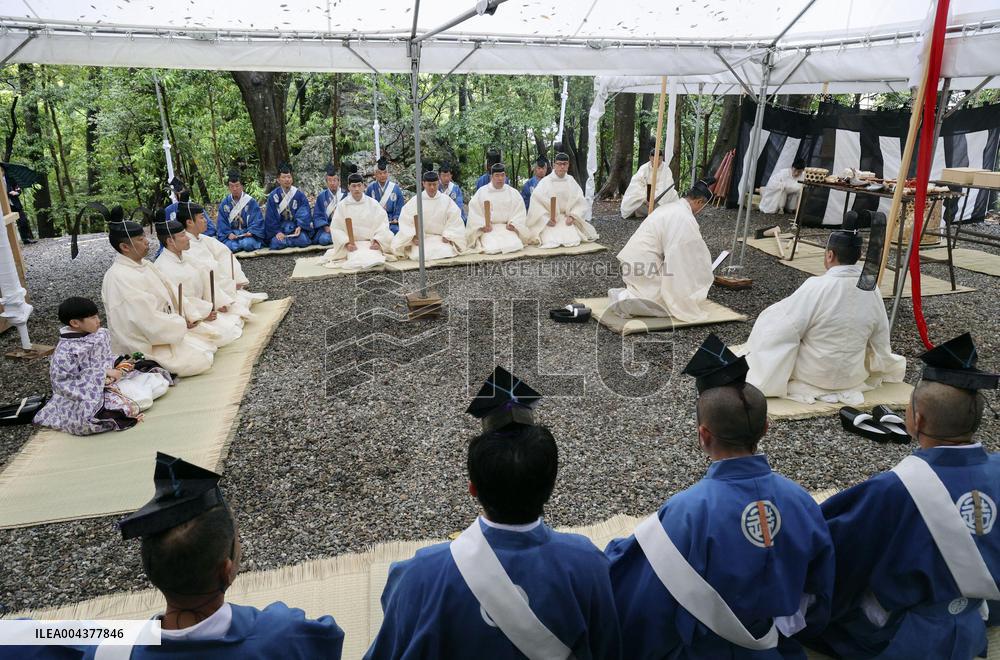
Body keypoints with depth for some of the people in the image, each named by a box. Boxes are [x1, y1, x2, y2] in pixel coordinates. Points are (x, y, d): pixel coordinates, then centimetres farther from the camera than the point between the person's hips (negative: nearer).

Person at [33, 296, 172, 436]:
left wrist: (118, 364, -8)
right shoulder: (65, 351, -18)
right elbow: (64, 383, -19)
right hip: (90, 393, -8)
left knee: (160, 382, -2)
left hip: (113, 377, 8)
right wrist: (103, 374, -23)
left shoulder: (101, 334, 1)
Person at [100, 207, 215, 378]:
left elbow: (171, 295, 10)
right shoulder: (119, 278, -24)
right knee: (201, 362, -16)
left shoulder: (145, 265, 5)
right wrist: (182, 324, -15)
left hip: (164, 330, 9)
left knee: (209, 349, 7)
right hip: (145, 345, -9)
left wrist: (186, 315, -5)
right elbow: (149, 320, -26)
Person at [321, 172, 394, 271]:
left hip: (371, 244, 1)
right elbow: (336, 228, -2)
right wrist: (346, 242, -17)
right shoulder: (342, 205, 3)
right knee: (357, 262, -29)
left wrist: (377, 240, -15)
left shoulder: (373, 203, 5)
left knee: (374, 259, -26)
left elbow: (382, 224, 1)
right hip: (352, 245, -1)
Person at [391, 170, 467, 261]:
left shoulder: (447, 200, 6)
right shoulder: (415, 201, 2)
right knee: (419, 255, -28)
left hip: (441, 238, 1)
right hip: (421, 238, -1)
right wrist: (413, 236, -16)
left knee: (446, 253, -28)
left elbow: (454, 220, 2)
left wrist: (447, 236, -11)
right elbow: (406, 221, -2)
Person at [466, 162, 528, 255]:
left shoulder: (513, 192, 9)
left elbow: (519, 212, 5)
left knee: (514, 246, -25)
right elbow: (474, 212, 0)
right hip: (488, 228, -2)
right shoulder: (481, 192, 4)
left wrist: (512, 224, -10)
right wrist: (483, 226, -12)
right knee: (491, 249, -26)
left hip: (507, 227, 2)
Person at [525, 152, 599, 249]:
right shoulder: (545, 182, -6)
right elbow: (536, 202, -10)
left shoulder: (571, 181, 4)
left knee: (573, 239, -16)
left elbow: (580, 202, 2)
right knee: (551, 241, -23)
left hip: (567, 220, 3)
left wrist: (572, 216, -12)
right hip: (547, 221, -3)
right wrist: (546, 219, -18)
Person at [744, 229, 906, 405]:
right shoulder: (872, 289, -8)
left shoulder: (815, 287, -24)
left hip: (813, 374, -6)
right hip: (855, 375, 6)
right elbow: (881, 342, 2)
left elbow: (786, 332, -20)